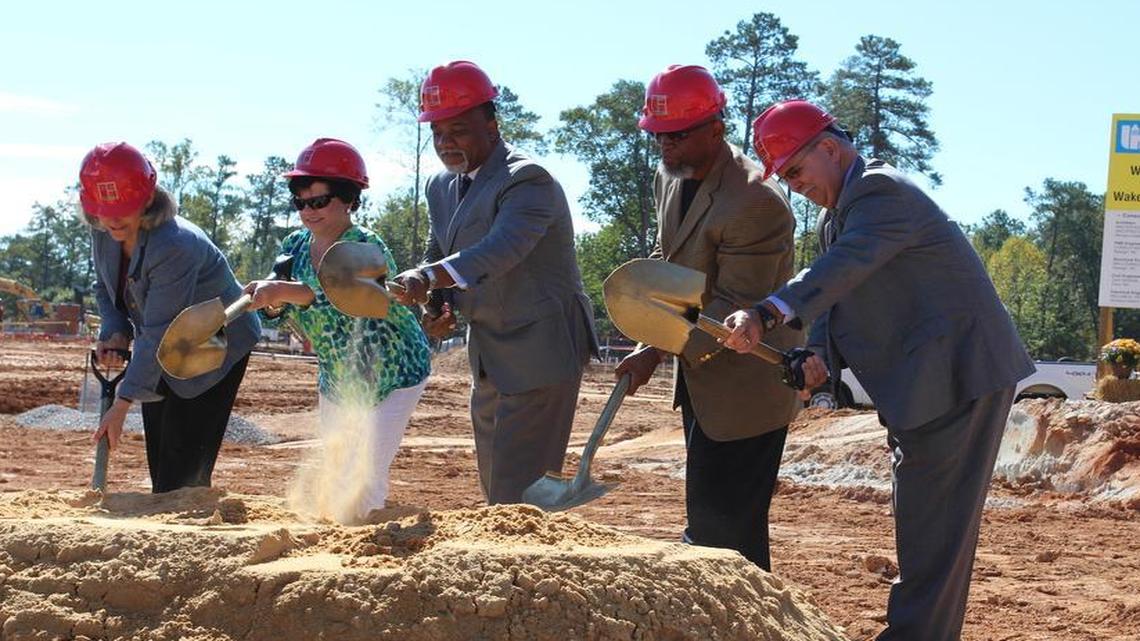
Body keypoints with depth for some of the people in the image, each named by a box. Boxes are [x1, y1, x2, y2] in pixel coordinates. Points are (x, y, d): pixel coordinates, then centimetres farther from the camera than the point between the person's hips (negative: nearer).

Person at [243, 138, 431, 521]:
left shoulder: (366, 249, -25)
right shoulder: (295, 246, -3)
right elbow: (279, 309, -7)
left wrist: (285, 291, -56)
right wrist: (270, 299, -31)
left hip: (393, 378, -7)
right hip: (336, 383, 7)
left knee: (365, 481, -12)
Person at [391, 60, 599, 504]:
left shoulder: (527, 180, -19)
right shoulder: (442, 187, 9)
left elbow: (502, 248, -37)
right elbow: (438, 256, 19)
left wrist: (427, 278, -51)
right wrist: (438, 307, -4)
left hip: (540, 354, -9)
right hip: (488, 359, 9)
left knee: (519, 490, -14)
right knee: (495, 488, 17)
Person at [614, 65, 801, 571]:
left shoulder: (756, 202, -26)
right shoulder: (669, 176, 4)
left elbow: (737, 308, -23)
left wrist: (659, 352, -23)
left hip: (744, 386, -10)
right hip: (700, 369, 10)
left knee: (724, 525, -8)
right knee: (706, 514, 18)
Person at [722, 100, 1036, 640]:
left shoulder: (880, 191, -16)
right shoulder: (837, 215, 17)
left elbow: (841, 270, -33)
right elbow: (836, 299, 11)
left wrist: (766, 316, -46)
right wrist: (819, 359, -10)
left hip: (959, 373, -11)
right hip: (920, 382, 11)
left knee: (933, 519, -10)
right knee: (925, 517, 17)